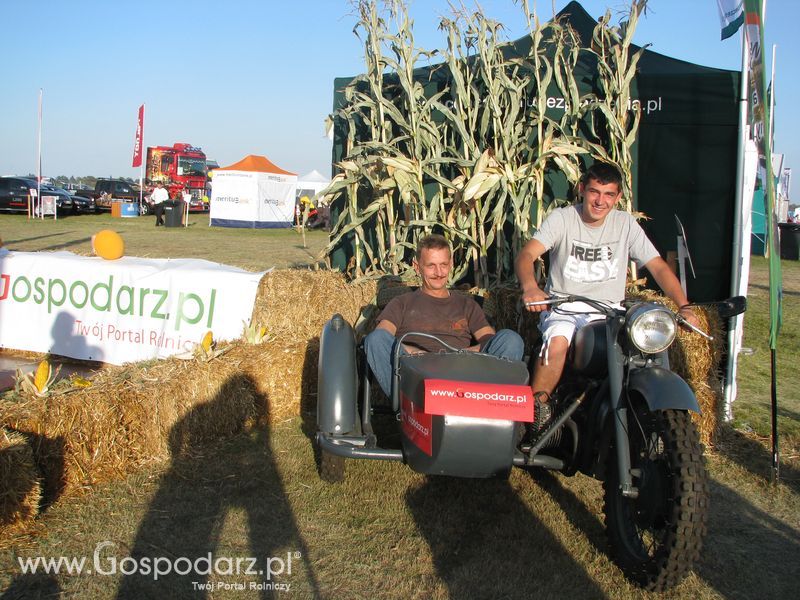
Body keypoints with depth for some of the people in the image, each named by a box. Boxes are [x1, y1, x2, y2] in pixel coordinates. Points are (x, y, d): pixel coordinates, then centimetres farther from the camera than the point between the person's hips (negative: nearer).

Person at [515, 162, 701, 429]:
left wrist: (684, 307, -13)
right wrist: (530, 287, -40)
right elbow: (526, 255, -16)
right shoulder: (561, 218, -2)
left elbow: (658, 266, 4)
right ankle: (536, 408, -17)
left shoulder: (626, 224, 6)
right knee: (557, 343, -35)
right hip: (563, 306, -2)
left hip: (608, 311, 3)